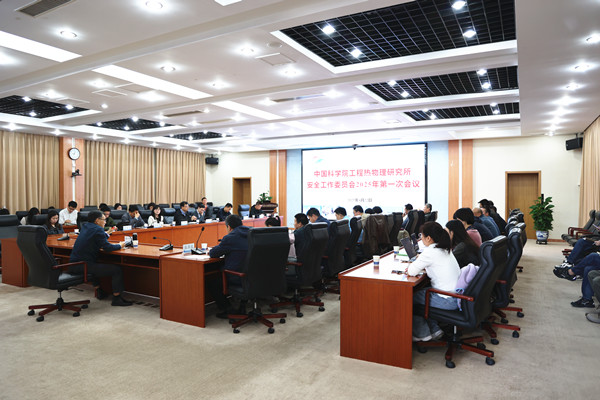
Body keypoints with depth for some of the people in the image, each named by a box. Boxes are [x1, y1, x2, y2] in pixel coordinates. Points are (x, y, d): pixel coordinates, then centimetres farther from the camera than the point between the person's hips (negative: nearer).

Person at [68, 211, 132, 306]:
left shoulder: (85, 227, 14)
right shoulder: (98, 229, -13)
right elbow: (107, 247, -15)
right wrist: (120, 245, 1)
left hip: (74, 264, 10)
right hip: (83, 265, -10)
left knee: (97, 264, 40)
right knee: (117, 269, -10)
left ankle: (99, 291, 43)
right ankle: (116, 298, -4)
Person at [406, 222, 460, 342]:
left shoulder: (430, 252, -20)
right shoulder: (445, 249, 7)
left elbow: (411, 272, -15)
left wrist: (412, 266, 7)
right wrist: (420, 266, 9)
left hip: (448, 300, -9)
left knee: (410, 298, 7)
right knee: (420, 292, 21)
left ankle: (423, 334, 23)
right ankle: (434, 329, 27)